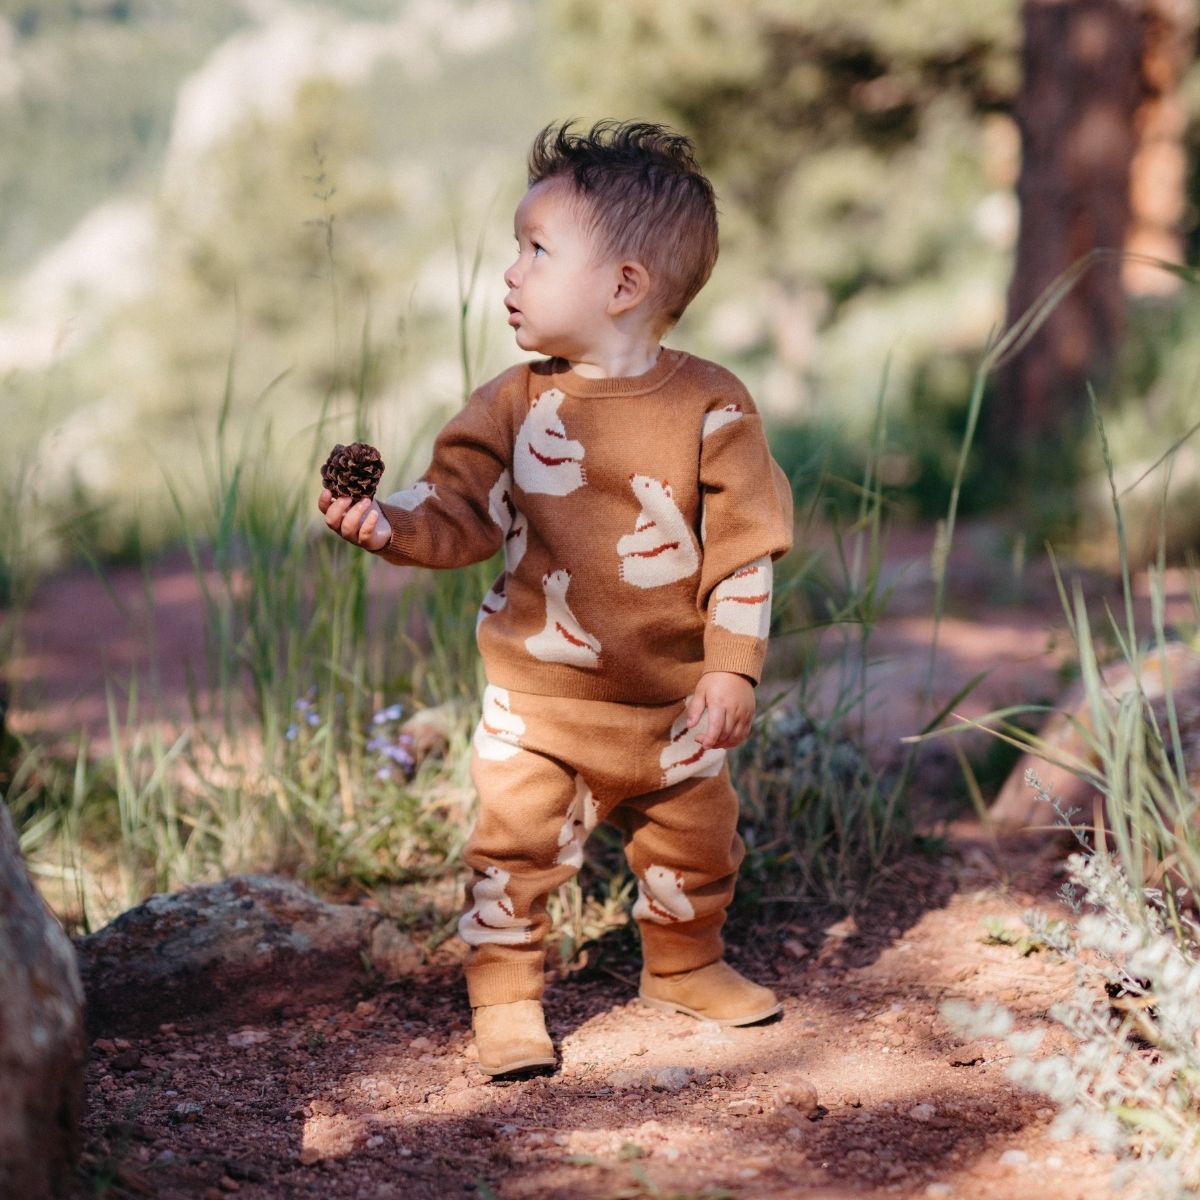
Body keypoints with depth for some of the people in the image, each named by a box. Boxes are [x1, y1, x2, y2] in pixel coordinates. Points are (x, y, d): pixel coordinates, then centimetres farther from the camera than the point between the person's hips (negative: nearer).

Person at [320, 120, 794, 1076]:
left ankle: (687, 966, 41)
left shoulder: (709, 406, -11)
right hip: (538, 697, 0)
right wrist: (384, 521, -24)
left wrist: (731, 671, -12)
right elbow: (460, 513, -5)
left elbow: (744, 547, -9)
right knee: (517, 845, -4)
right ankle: (505, 998, 12)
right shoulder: (517, 404, -5)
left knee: (695, 845, 17)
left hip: (672, 700, 0)